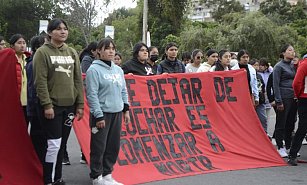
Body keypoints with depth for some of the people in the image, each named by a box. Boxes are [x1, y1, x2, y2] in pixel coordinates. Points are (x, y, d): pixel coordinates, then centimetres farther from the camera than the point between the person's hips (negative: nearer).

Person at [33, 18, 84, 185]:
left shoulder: (72, 52, 11)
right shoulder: (43, 52, -5)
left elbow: (78, 80, 11)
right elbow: (40, 81, -11)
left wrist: (80, 104, 6)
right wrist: (47, 105, -17)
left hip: (69, 105, 5)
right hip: (52, 106, -5)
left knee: (62, 144, 11)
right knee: (54, 144, -8)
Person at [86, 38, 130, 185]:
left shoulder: (118, 70, 13)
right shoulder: (94, 69, -9)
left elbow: (123, 91, 19)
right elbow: (92, 95, -13)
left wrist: (126, 110, 12)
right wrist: (99, 116, -16)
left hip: (117, 113, 7)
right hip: (102, 114, -7)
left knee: (114, 146, 11)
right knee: (99, 147, 0)